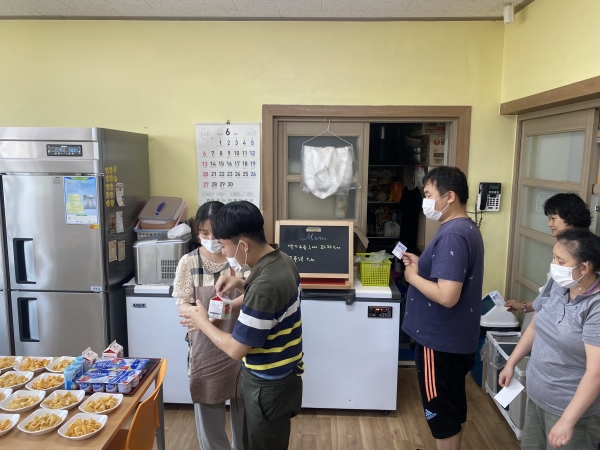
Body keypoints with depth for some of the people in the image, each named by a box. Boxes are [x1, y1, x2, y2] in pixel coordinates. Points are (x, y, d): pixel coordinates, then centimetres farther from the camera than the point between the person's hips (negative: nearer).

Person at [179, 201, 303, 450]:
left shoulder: (264, 287, -34)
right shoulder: (282, 261, -4)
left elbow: (236, 349, -25)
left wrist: (203, 323, -8)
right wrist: (242, 284, 2)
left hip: (269, 387, -8)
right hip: (281, 377, 8)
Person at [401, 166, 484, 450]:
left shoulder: (451, 236, -25)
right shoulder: (467, 228, 7)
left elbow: (447, 296, -31)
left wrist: (413, 276, -17)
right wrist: (422, 265, 7)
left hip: (441, 341, -10)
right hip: (456, 338, 10)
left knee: (440, 411, 8)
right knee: (453, 406, 24)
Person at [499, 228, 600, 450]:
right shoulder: (556, 284, -4)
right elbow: (534, 327, 9)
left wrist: (567, 421, -27)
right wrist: (511, 363, 13)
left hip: (572, 407, -7)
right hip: (536, 396, 7)